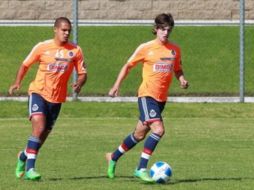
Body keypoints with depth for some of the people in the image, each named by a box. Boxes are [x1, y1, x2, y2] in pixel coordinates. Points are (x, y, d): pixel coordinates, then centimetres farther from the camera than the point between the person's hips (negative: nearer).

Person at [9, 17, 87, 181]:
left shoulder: (75, 50, -1)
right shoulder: (42, 47, -4)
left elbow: (83, 73, 4)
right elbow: (26, 64, 7)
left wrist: (79, 84, -18)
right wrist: (17, 83, -6)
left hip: (57, 98, 3)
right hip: (39, 92, -3)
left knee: (44, 134, 10)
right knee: (39, 127, -23)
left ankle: (24, 156, 38)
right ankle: (30, 167, -20)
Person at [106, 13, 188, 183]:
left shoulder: (175, 49, 7)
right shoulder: (146, 48, -6)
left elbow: (177, 69, 20)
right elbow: (128, 66, 4)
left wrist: (182, 79, -2)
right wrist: (116, 86, -1)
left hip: (161, 98, 6)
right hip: (147, 94, -6)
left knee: (140, 134, 15)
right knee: (158, 129, -23)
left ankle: (113, 157, 36)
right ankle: (142, 168, -16)